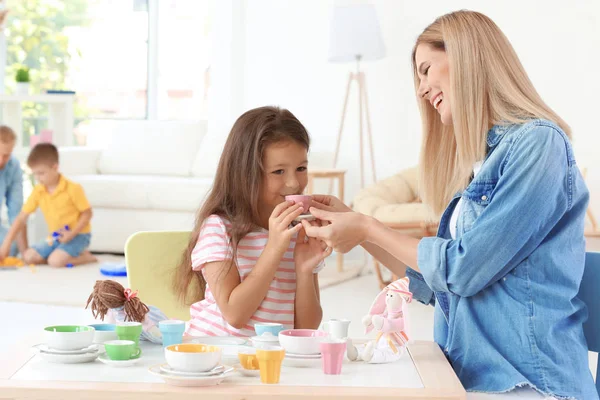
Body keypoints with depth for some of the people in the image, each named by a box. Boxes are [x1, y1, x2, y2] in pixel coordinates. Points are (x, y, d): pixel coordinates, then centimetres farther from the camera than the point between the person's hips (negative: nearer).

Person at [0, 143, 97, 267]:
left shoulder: (73, 189, -18)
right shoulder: (38, 191, -4)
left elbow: (87, 214, -12)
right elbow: (21, 218, -3)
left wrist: (72, 233, -25)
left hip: (78, 235, -7)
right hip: (56, 237, 7)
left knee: (55, 261, -29)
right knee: (28, 257, -7)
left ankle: (87, 257, -3)